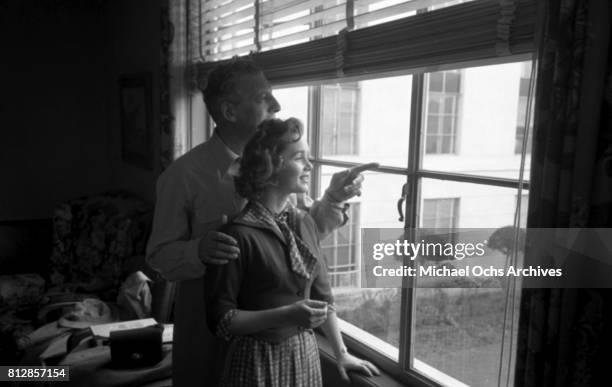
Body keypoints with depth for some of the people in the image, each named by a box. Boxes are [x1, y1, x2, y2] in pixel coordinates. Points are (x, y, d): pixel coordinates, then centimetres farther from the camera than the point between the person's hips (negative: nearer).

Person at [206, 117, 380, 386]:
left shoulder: (305, 223, 1)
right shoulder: (239, 234, -18)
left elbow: (322, 295, 9)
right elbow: (221, 320, -15)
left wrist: (341, 354, 9)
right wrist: (286, 315, -24)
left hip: (305, 353, 6)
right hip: (258, 360, -5)